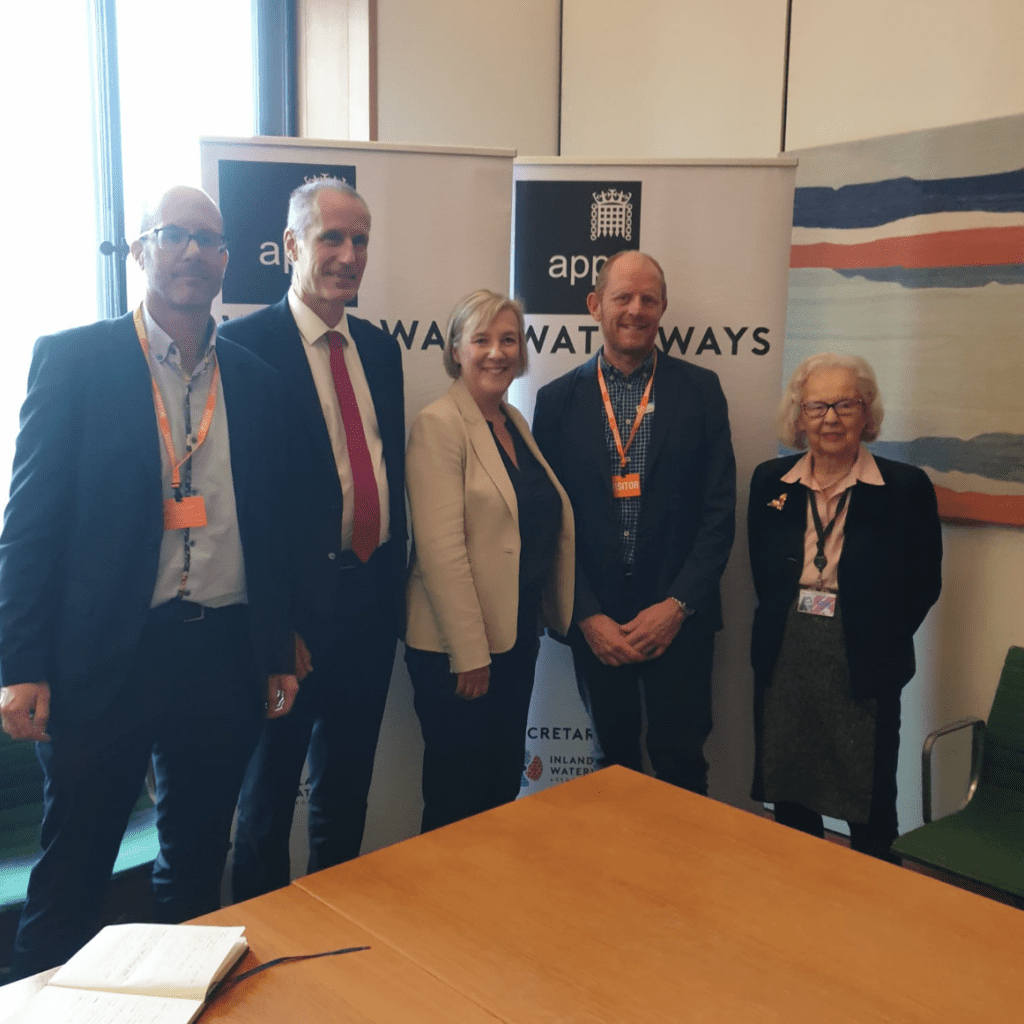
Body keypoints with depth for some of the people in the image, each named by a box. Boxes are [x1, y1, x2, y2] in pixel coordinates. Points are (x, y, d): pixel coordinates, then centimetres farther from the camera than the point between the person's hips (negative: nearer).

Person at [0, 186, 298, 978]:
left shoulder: (254, 379, 8)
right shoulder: (73, 359, -3)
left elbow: (267, 526, 11)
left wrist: (278, 655, 10)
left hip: (225, 653, 4)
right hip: (105, 653, -3)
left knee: (197, 866, 18)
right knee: (72, 874, 10)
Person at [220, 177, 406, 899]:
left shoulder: (380, 348, 10)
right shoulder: (245, 345, -11)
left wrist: (396, 578, 11)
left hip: (372, 599, 6)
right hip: (295, 606, -6)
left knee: (347, 786, 20)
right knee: (271, 788, 11)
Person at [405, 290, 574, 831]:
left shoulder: (515, 421, 12)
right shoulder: (438, 425, -13)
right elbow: (442, 549, -19)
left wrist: (561, 615, 11)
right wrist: (470, 654, -18)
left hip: (518, 636, 7)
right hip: (457, 649, -7)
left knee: (503, 787, 17)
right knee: (457, 800, 7)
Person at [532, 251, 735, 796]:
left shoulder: (700, 389, 2)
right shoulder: (559, 398, 3)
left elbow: (720, 510, -1)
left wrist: (678, 605, -10)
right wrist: (587, 615, -7)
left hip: (678, 617, 0)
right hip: (595, 620, 1)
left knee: (680, 767, 4)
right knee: (614, 764, 12)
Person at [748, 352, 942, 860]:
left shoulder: (907, 487, -6)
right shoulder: (769, 481, 3)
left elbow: (924, 584, -1)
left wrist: (877, 643, -3)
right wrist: (791, 628, 5)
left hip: (864, 671, -3)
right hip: (784, 664, 3)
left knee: (870, 817, 8)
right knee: (788, 802, 16)